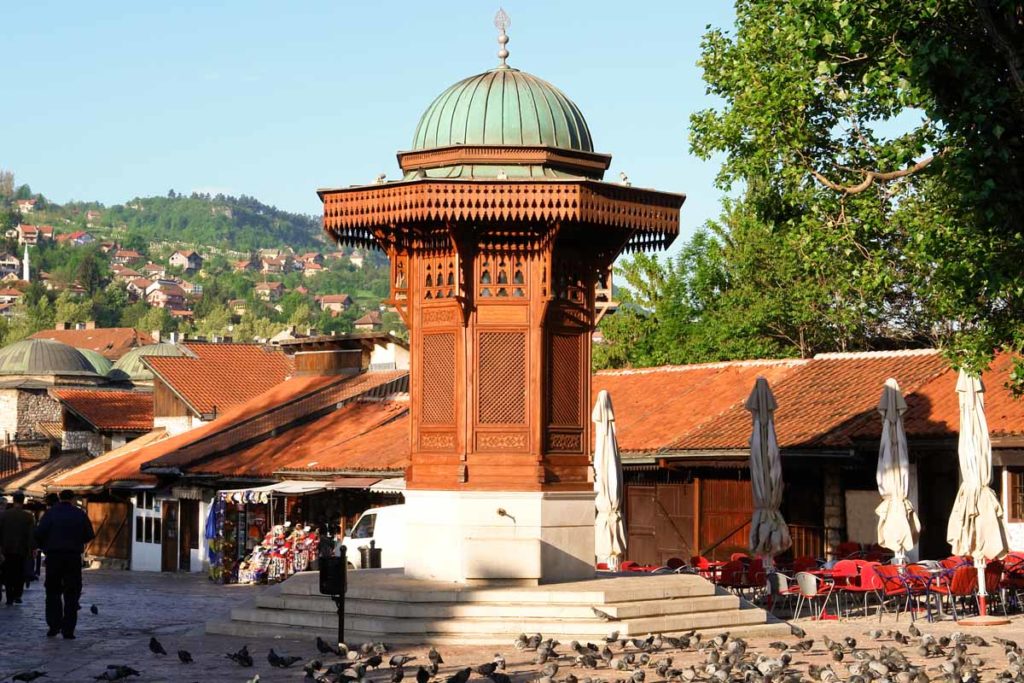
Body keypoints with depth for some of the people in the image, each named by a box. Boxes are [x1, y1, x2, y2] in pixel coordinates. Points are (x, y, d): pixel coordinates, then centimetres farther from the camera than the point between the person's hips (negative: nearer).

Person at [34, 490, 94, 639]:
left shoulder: (51, 513, -2)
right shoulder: (80, 514, 2)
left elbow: (39, 533, -9)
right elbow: (89, 535, 4)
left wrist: (44, 547, 9)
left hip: (54, 556, 0)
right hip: (73, 557, 0)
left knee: (53, 591, 12)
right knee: (71, 594, 6)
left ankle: (54, 625, 3)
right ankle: (68, 630, 1)